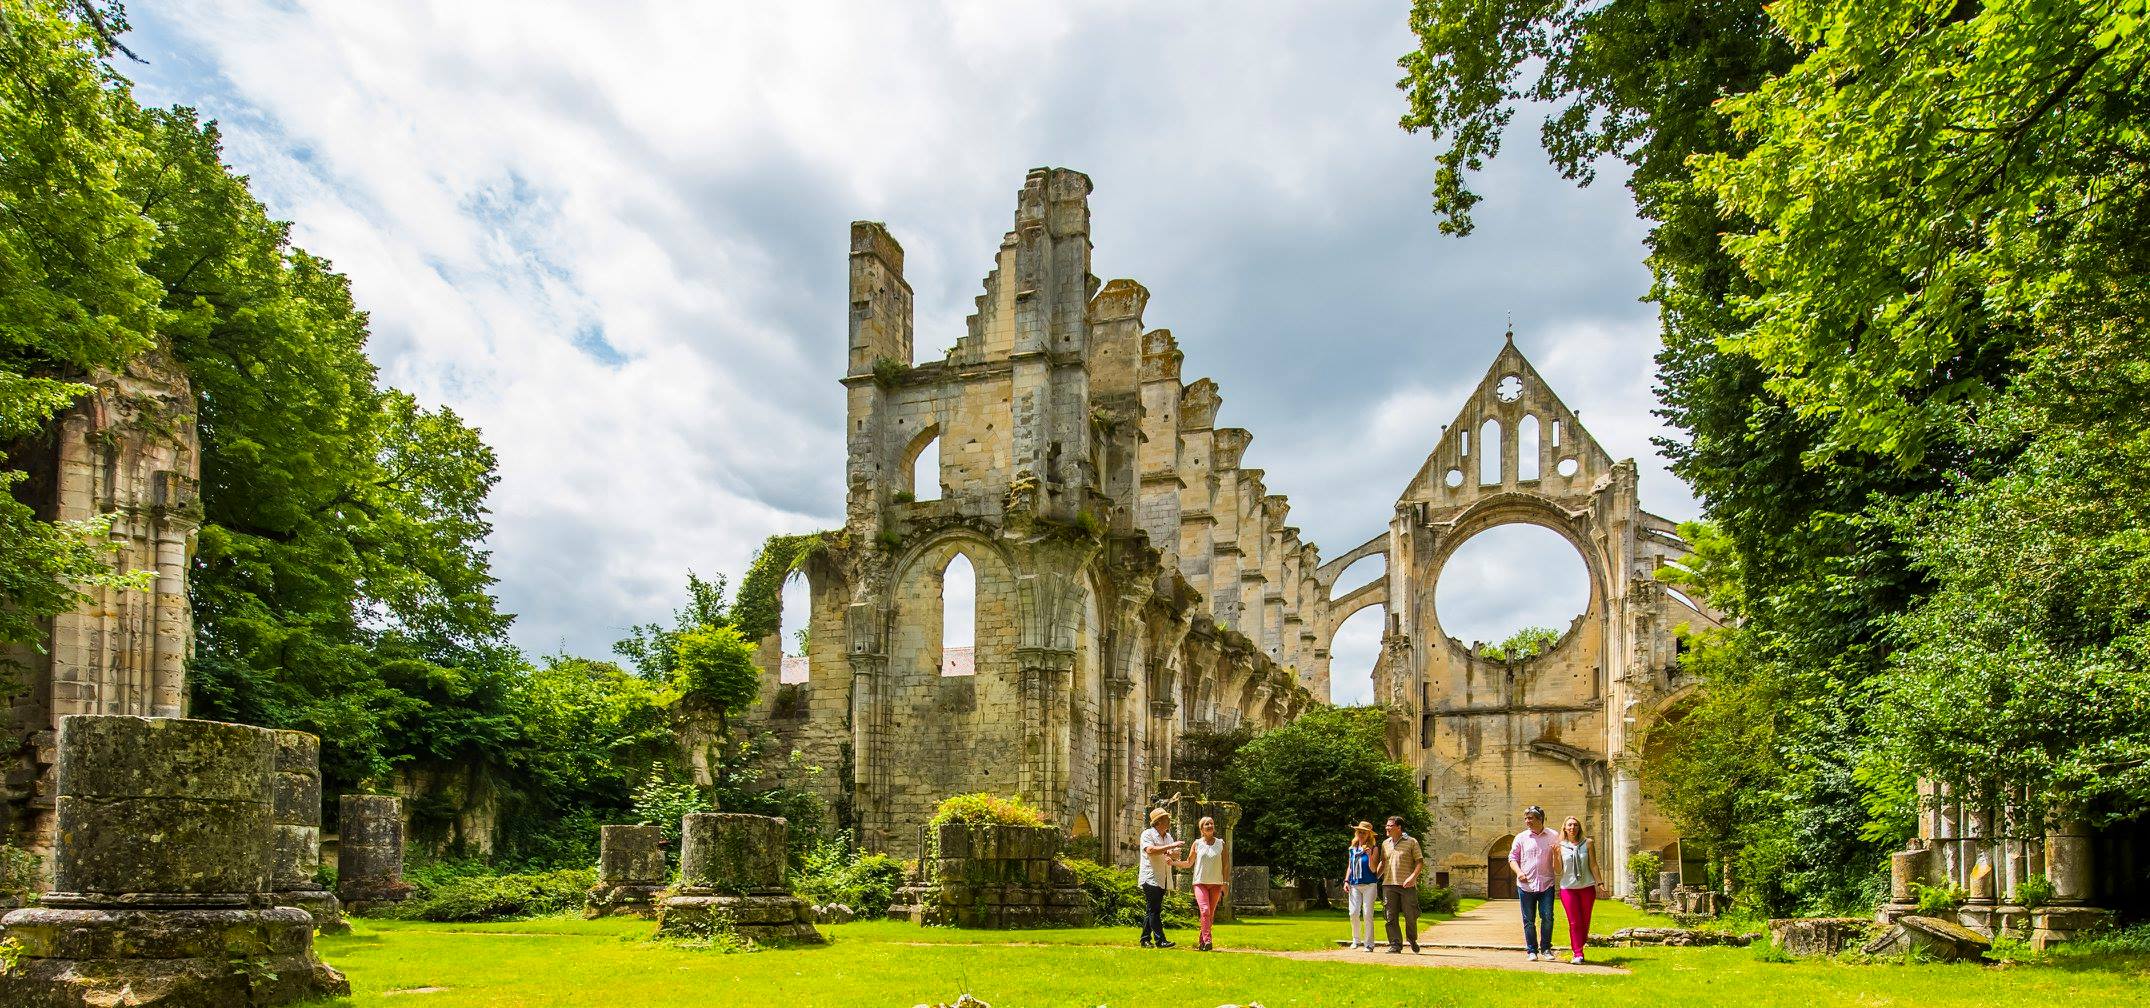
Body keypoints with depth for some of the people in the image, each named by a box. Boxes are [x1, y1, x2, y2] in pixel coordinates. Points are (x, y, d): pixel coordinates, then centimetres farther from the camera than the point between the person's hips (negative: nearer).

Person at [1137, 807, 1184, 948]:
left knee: (1152, 911, 10)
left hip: (1163, 879, 8)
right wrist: (1170, 846, -22)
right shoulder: (1147, 834, -6)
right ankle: (1160, 940, -13)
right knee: (1153, 910, -9)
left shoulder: (1168, 836, 18)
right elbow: (1150, 850, -22)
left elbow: (1176, 852, 13)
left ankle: (1145, 940, 14)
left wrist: (1172, 853, -11)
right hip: (1150, 877, -8)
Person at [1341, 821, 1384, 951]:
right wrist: (1346, 881, 9)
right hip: (1354, 885, 4)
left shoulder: (1373, 848, 0)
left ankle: (1369, 943, 3)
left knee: (1367, 914, -6)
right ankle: (1356, 940, 17)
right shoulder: (1352, 849, 14)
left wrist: (1370, 855, -19)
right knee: (1354, 913, -2)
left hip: (1369, 885, -4)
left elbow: (1373, 870, -6)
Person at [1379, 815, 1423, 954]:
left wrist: (1412, 877, -16)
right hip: (1389, 884, 4)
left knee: (1410, 916, 3)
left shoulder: (1411, 842, 0)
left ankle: (1413, 941, 26)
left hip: (1407, 885, -4)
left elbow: (1420, 862, -2)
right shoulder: (1385, 844, 15)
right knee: (1390, 917, -3)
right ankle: (1395, 945, 1)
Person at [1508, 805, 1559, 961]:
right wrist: (1518, 872, -7)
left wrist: (1556, 853, -12)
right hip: (1526, 884, 1)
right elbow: (1512, 857, 11)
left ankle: (1546, 948, 12)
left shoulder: (1553, 836, 5)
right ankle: (1532, 950, 14)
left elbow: (1560, 860, 12)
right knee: (1528, 920, 4)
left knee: (1547, 918, -5)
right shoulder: (1521, 837, 6)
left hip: (1546, 884, -1)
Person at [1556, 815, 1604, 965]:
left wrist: (1599, 883, -2)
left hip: (1587, 887, 1)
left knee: (1585, 922, 5)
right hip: (1568, 888, -1)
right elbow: (1558, 870, 1)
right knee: (1574, 922, -5)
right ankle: (1577, 954, -4)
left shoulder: (1587, 843, 2)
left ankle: (1578, 949, 18)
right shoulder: (1560, 846, 2)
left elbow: (1593, 865, 4)